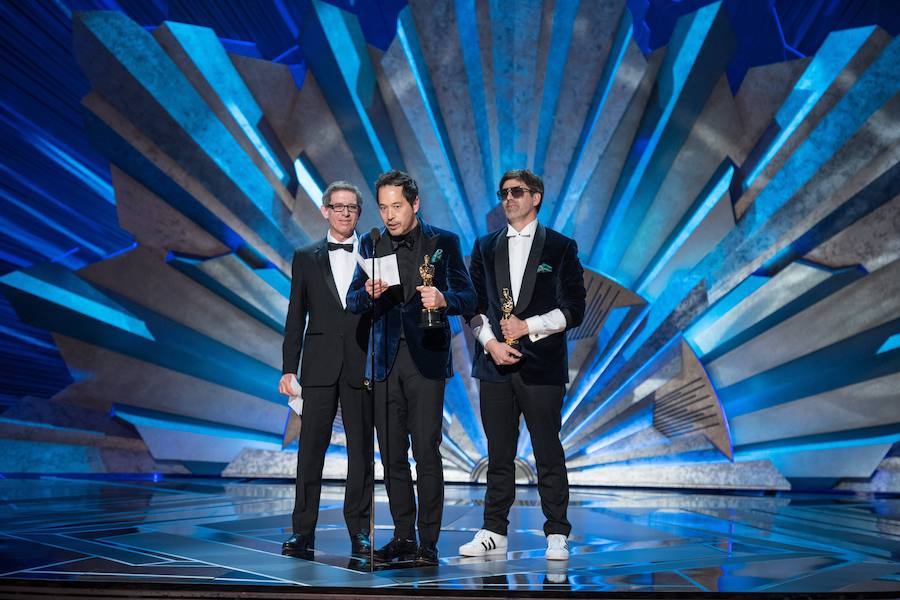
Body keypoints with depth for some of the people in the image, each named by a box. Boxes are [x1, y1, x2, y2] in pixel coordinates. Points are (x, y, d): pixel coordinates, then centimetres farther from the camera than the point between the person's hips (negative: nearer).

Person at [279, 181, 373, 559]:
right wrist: (288, 368, 3)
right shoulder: (306, 258, 10)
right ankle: (303, 532, 5)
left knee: (362, 450, 4)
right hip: (319, 367, 0)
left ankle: (360, 531, 13)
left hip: (362, 367, 0)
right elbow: (296, 318, 9)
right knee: (311, 448, 0)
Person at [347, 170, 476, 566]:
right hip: (385, 359, 4)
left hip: (425, 357, -4)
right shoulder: (370, 245, 11)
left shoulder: (444, 243, 3)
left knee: (426, 452, -7)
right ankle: (403, 537, 18)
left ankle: (428, 542, 1)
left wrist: (443, 299, -21)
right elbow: (353, 303, 8)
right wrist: (370, 293, -15)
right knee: (392, 454, 7)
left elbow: (468, 298, 0)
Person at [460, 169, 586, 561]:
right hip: (495, 363, 3)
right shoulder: (485, 247, 14)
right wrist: (491, 343, -5)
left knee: (549, 454, 1)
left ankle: (556, 536, 9)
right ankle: (493, 533, 15)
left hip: (541, 366, -3)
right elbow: (473, 303, 10)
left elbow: (573, 310, -1)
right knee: (499, 455, 8)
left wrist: (527, 327, -10)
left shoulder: (561, 247, 4)